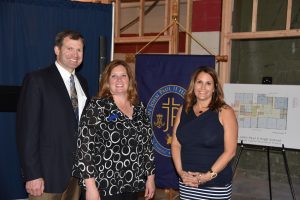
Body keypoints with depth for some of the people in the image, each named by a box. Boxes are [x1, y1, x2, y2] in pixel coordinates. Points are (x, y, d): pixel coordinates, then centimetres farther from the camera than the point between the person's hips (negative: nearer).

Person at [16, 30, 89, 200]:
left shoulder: (82, 82, 11)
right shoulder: (37, 80, -8)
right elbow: (27, 129, -12)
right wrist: (32, 175, -16)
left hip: (77, 169, 6)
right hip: (49, 171, -5)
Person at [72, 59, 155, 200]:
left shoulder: (139, 108, 8)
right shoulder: (96, 107, -8)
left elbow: (147, 144, 12)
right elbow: (85, 146, -13)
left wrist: (150, 177, 10)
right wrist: (90, 186, -16)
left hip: (133, 184, 5)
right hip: (105, 185, -5)